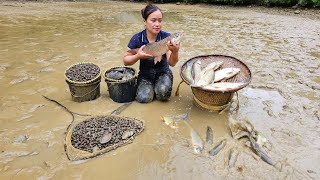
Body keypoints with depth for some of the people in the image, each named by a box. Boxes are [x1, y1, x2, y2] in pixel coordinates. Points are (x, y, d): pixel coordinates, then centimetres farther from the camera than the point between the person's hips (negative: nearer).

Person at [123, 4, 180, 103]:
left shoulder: (166, 37, -15)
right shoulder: (137, 38, -14)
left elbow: (172, 63, -23)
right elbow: (125, 60, -8)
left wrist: (175, 52, -45)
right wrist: (137, 56, -28)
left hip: (163, 72, 0)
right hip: (145, 75, 1)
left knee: (163, 93, -28)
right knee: (144, 98, -22)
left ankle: (157, 87, 7)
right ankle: (151, 87, 10)